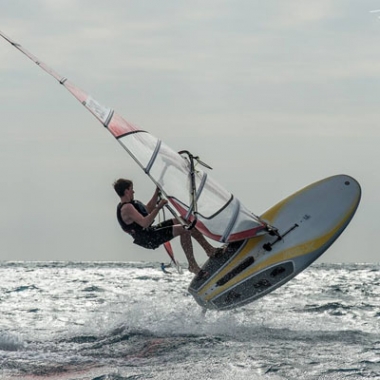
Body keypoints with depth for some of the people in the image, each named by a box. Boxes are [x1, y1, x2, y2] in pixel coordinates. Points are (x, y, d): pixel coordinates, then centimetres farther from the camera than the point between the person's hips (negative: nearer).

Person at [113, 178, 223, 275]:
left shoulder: (131, 204, 13)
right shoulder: (126, 208, -21)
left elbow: (148, 209, 26)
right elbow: (144, 223, -30)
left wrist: (157, 192, 19)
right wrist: (158, 207, -29)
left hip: (151, 231, 11)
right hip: (149, 240, -11)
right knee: (183, 229, -23)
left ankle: (209, 249, 16)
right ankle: (192, 265, -17)